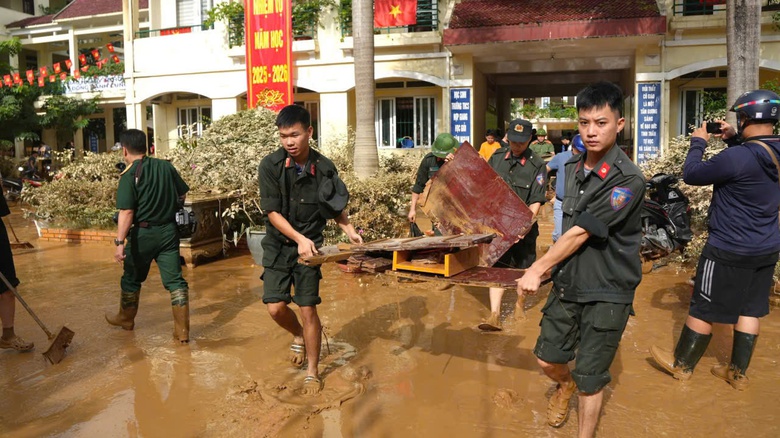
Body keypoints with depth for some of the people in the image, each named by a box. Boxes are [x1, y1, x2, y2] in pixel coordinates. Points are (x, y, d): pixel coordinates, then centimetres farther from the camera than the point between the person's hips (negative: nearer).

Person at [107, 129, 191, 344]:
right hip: (169, 230, 4)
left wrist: (120, 242, -23)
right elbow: (183, 195, 11)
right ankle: (182, 331, 0)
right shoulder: (166, 166, 2)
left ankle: (126, 318, 40)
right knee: (175, 279, 3)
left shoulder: (129, 175, -12)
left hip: (143, 233, -3)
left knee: (132, 279, 19)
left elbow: (127, 212, -21)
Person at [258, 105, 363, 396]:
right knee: (276, 307, -5)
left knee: (308, 310, -1)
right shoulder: (270, 166, -11)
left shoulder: (324, 167, -7)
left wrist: (349, 230, -6)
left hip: (310, 246, 0)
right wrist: (299, 238, -22)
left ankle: (312, 373, 17)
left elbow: (335, 206, 8)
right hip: (278, 246, 1)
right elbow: (272, 212, -12)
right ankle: (299, 337, 30)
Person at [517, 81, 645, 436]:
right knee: (547, 359, 17)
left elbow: (580, 233, -21)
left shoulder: (627, 181, -22)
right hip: (567, 284, 6)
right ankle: (565, 385, 50)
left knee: (590, 382, 6)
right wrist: (553, 270, 12)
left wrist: (537, 270, -14)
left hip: (606, 294, -6)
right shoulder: (573, 166, 2)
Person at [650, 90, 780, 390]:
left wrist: (698, 143, -1)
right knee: (749, 309, 15)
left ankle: (682, 365, 23)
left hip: (730, 251, -7)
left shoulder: (736, 157, -26)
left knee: (703, 309, 7)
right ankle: (738, 373, 27)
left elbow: (690, 175, -14)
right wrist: (735, 140, 13)